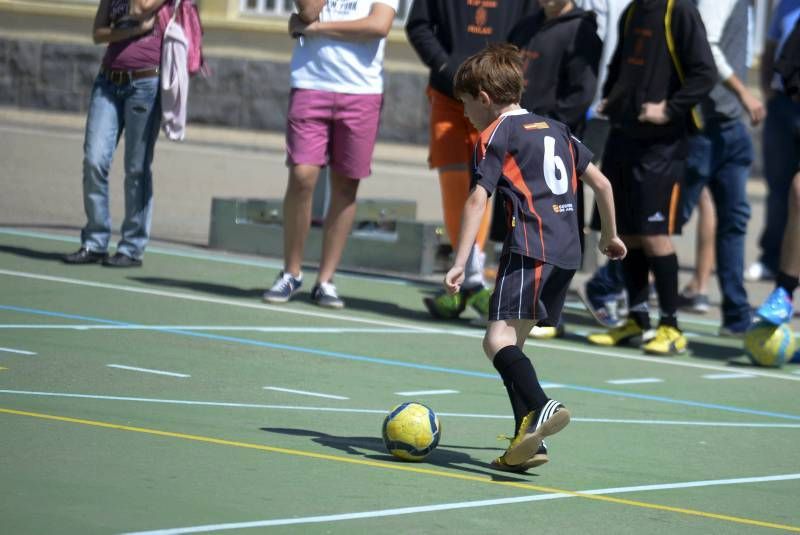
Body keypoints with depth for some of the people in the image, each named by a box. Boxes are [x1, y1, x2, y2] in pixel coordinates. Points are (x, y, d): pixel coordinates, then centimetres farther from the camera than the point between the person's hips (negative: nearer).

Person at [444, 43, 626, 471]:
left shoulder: (495, 135, 2)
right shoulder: (555, 129, 24)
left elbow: (477, 199, -8)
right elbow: (601, 183, 27)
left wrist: (460, 262, -13)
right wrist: (609, 235, 40)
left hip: (529, 248, -8)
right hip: (567, 251, 8)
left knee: (498, 338, -15)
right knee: (511, 341, 13)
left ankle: (540, 407, -39)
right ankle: (527, 442, 5)